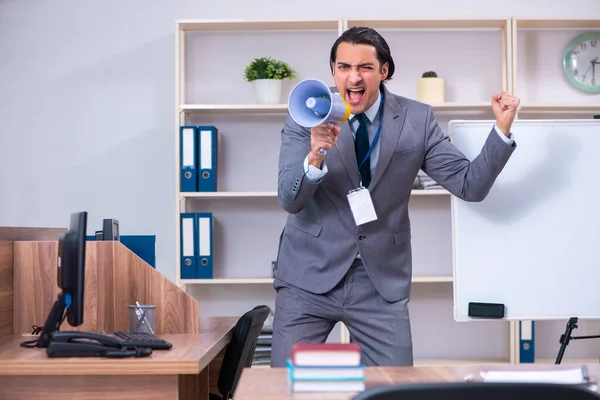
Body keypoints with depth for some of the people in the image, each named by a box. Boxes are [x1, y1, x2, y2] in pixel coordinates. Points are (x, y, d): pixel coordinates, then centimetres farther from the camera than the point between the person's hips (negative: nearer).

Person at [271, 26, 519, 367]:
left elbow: (470, 185, -3)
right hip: (310, 276, -1)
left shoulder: (417, 119, -3)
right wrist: (315, 157, -32)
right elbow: (289, 200, -12)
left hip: (382, 282, 1)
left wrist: (503, 129, -16)